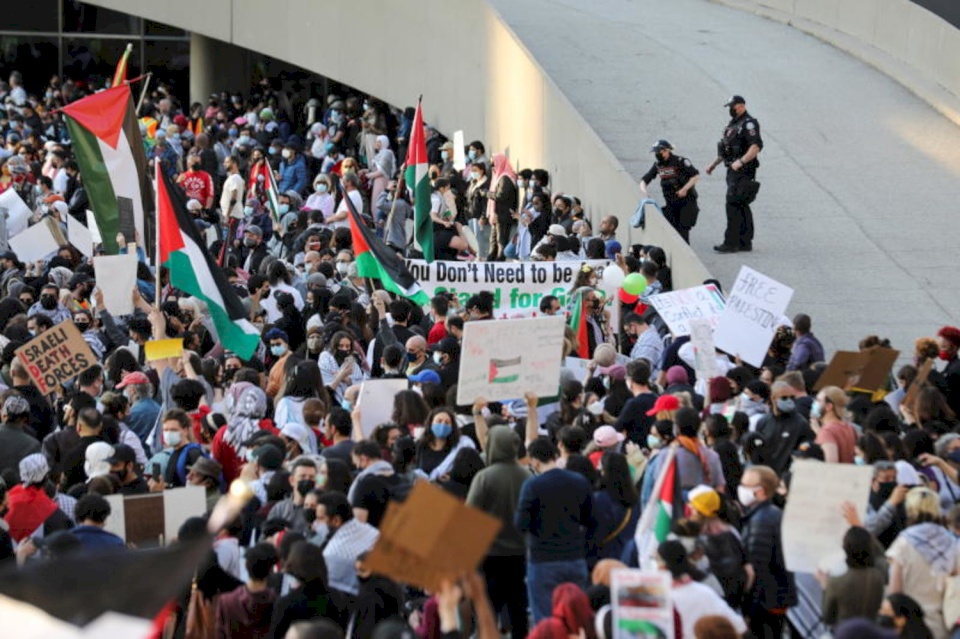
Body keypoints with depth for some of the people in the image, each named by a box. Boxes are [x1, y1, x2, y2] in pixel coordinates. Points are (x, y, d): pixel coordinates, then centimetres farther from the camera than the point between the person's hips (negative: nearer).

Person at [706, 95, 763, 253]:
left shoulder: (748, 124, -13)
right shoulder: (733, 124, 17)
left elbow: (756, 146, -24)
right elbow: (726, 149, 26)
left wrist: (741, 161, -30)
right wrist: (714, 164, 23)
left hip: (743, 171, -10)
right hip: (733, 171, 10)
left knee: (733, 205, -11)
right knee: (741, 207, 11)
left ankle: (731, 243, -10)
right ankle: (745, 242, 15)